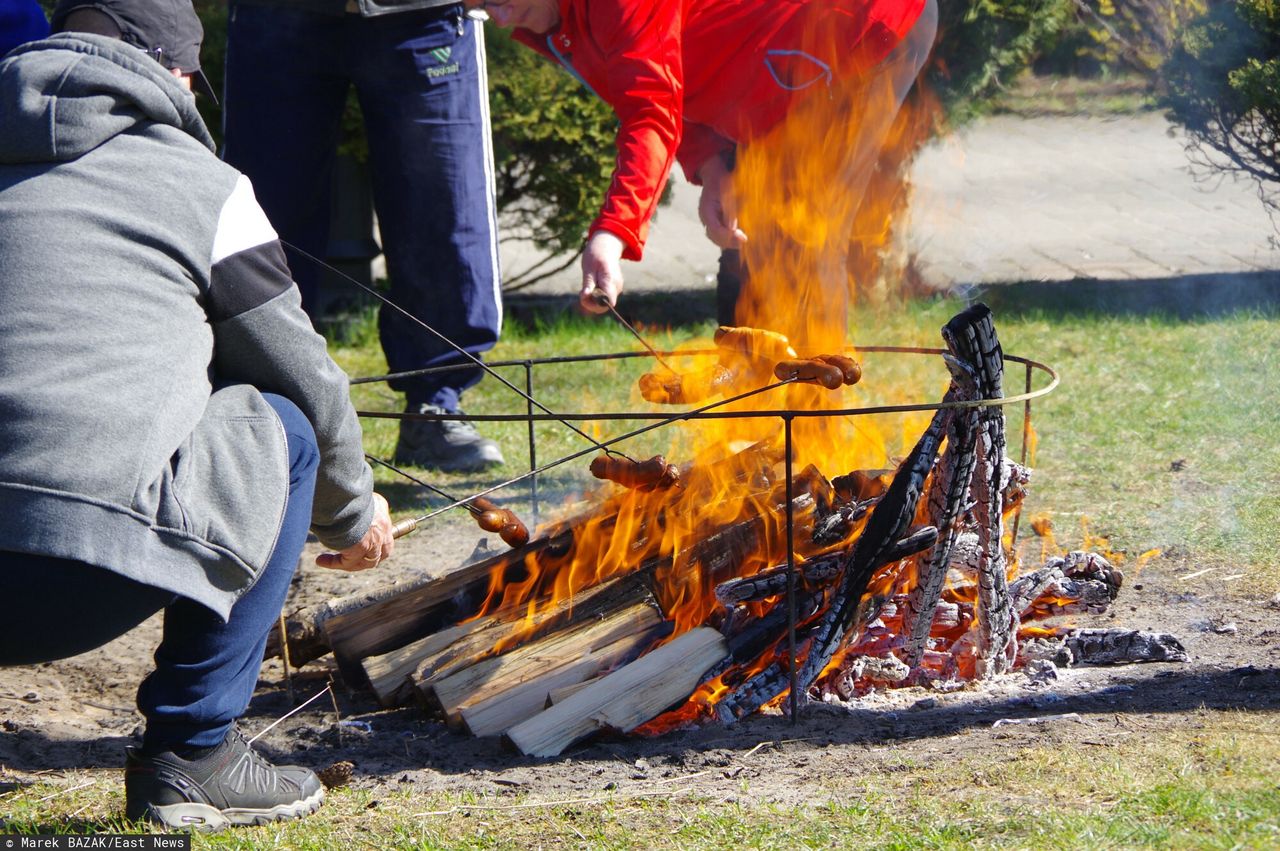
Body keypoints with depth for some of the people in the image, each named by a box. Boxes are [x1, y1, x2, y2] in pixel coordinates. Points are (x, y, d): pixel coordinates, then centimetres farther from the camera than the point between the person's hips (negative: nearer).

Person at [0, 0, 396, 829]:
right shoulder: (200, 183, 12)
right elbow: (305, 378, 21)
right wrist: (352, 509, 41)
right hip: (95, 569, -5)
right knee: (282, 427, 18)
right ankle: (191, 752, 14)